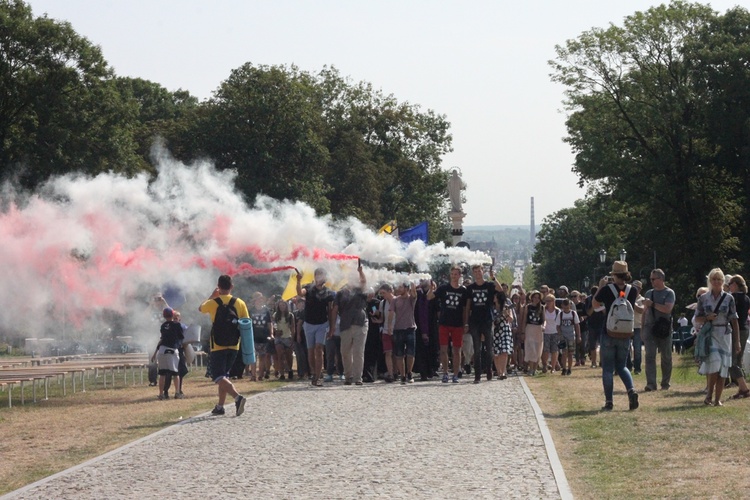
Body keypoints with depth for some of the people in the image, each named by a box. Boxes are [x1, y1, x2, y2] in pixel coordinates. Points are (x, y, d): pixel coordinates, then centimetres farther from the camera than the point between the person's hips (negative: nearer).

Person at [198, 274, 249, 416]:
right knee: (224, 375, 18)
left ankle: (237, 397, -29)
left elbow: (200, 308, 14)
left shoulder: (213, 303, -8)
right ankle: (220, 406, 19)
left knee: (218, 377, -7)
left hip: (218, 346, -4)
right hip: (234, 346, 4)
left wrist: (212, 296, 24)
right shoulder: (240, 303, -1)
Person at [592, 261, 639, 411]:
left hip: (608, 334, -3)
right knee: (621, 366, 16)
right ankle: (631, 390, -9)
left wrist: (600, 287, 14)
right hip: (625, 334, 3)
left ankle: (609, 401, 0)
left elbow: (595, 304, 6)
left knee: (607, 368, 5)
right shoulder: (633, 291, -2)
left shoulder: (607, 289, -10)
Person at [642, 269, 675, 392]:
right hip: (650, 327, 3)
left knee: (666, 357, 5)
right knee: (650, 355, -9)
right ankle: (651, 384, -16)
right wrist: (642, 327, 15)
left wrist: (652, 304, -12)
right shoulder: (649, 293, 16)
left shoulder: (669, 293, 0)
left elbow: (667, 309, -15)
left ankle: (665, 383, 14)